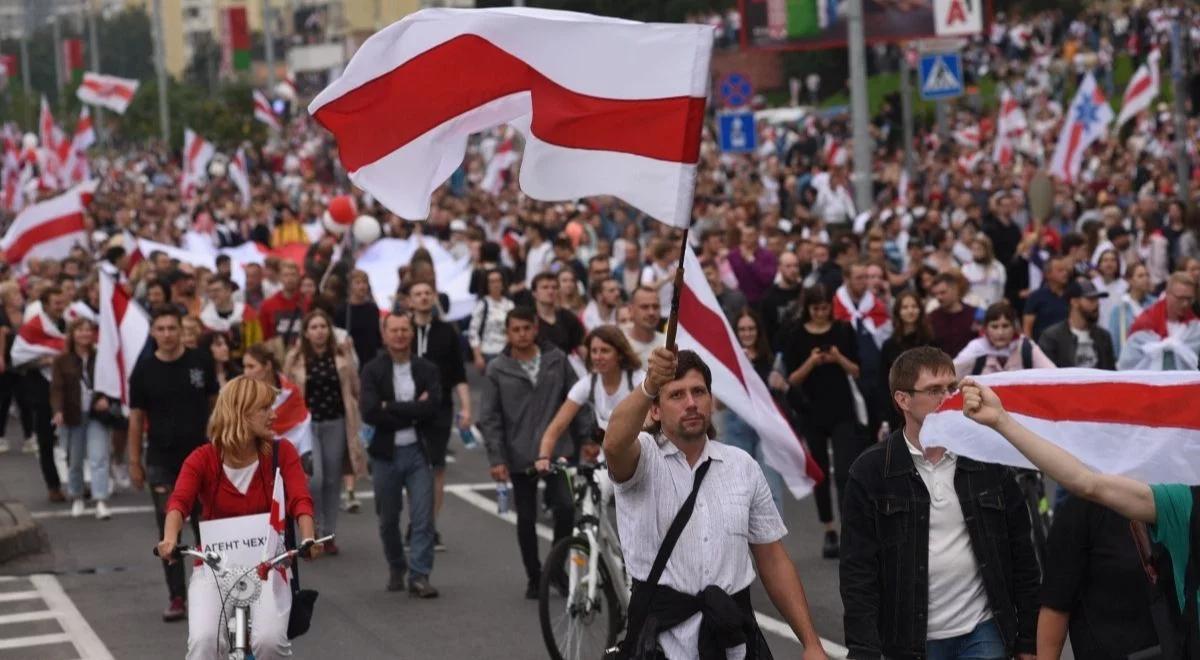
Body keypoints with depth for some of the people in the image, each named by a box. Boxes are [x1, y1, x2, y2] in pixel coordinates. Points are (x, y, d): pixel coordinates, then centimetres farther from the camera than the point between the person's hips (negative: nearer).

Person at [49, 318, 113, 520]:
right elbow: (56, 388, -8)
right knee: (74, 461, 10)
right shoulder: (62, 362, 0)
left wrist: (106, 399, -13)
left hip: (96, 416, 0)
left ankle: (101, 502, -15)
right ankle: (76, 499, 27)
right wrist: (58, 411, -23)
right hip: (71, 417, 0)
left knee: (99, 458, -11)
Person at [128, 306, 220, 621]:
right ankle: (177, 598, 7)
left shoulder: (199, 363, -3)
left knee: (206, 525, 7)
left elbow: (215, 404, 5)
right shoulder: (144, 370, -3)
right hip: (161, 461, 0)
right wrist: (134, 461, 1)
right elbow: (136, 417, 2)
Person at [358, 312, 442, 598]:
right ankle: (396, 568, 32)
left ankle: (419, 577, -4)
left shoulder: (427, 369, 4)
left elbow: (433, 406, -13)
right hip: (385, 453, 0)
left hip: (418, 451, 0)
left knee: (423, 518, -7)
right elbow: (369, 412, -15)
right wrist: (413, 411, -13)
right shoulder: (373, 370, -1)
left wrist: (391, 408, -14)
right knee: (388, 519, 11)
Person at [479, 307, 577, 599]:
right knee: (526, 519, 7)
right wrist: (496, 459, -7)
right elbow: (489, 419, 0)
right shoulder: (497, 370, 1)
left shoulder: (557, 360, 4)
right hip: (520, 457, 0)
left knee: (565, 508, -16)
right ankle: (534, 577, 21)